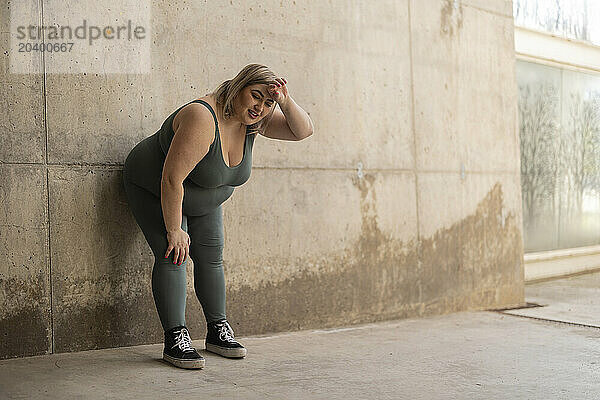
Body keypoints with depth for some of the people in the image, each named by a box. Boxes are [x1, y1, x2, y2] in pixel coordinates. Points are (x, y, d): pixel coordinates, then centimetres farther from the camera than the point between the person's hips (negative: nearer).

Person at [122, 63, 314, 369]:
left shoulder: (254, 120, -13)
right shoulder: (202, 118, -37)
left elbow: (303, 130, -13)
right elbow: (171, 178, -36)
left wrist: (285, 101, -30)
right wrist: (174, 230, -30)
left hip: (203, 199, 7)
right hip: (154, 189, -7)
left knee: (211, 257, 4)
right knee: (172, 255, -17)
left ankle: (217, 331, 13)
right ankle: (175, 338, -15)